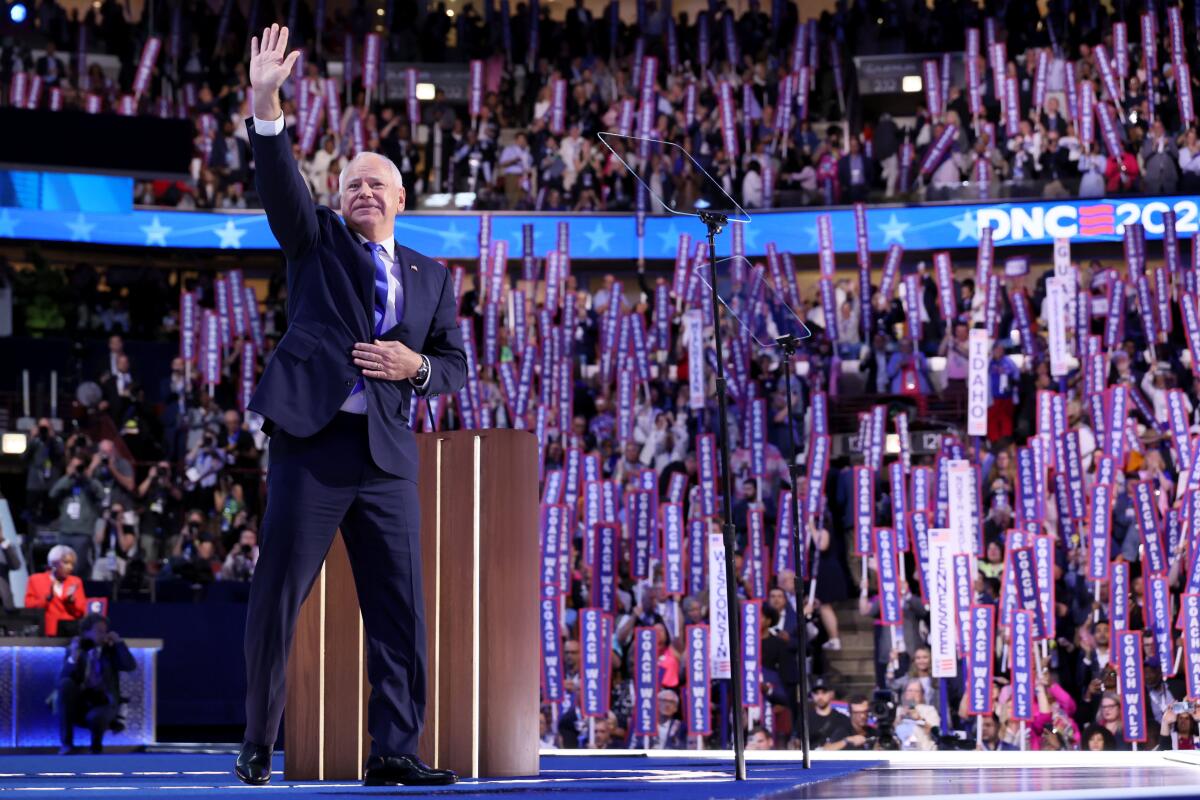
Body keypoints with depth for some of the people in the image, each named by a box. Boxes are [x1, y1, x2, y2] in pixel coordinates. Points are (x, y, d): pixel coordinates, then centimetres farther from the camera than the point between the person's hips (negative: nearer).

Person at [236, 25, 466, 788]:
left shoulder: (431, 276, 17)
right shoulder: (317, 241, 10)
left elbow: (456, 365, 16)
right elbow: (281, 182, -8)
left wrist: (415, 365, -6)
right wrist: (266, 105, -23)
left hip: (387, 452, 3)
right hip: (313, 439, -3)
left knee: (401, 608, -1)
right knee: (277, 596, -3)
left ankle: (395, 752, 3)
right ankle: (258, 746, 6)